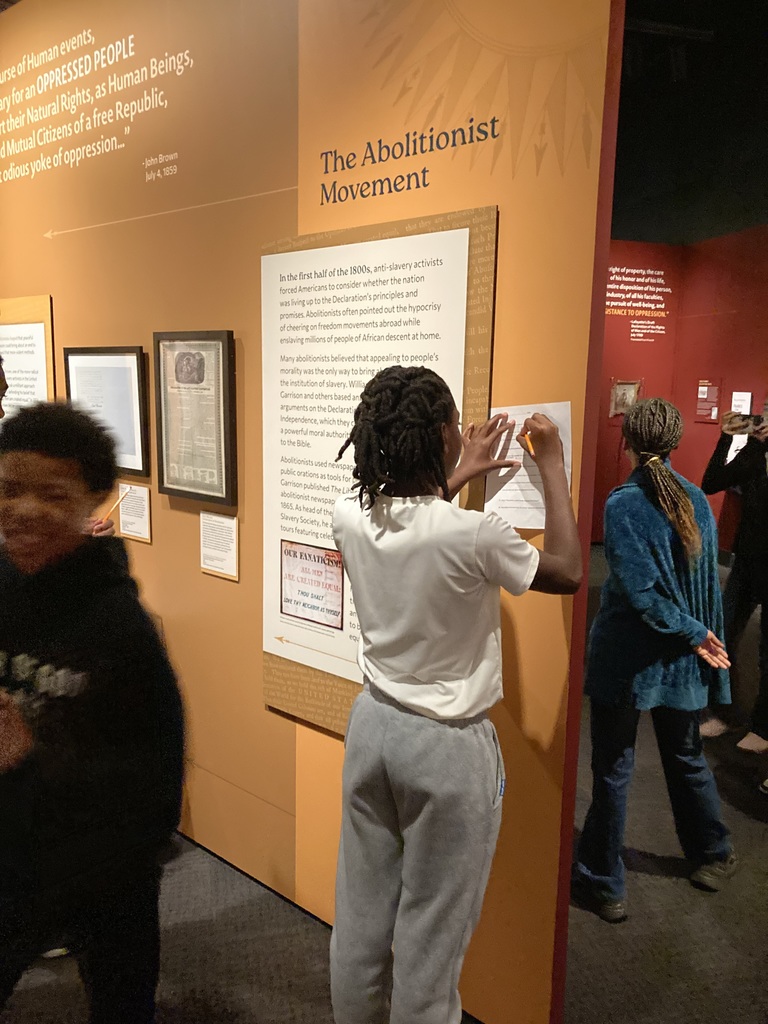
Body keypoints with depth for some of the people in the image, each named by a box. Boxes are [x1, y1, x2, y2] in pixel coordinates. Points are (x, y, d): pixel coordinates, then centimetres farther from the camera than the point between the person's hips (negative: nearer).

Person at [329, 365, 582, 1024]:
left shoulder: (350, 518, -8)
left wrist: (456, 480, 19)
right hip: (449, 746, -5)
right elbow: (567, 573, -5)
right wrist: (552, 463, 0)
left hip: (373, 725, 6)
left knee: (362, 912, 21)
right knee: (432, 932, 13)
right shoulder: (473, 536, -25)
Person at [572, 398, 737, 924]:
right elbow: (709, 578, 4)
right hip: (683, 662, 6)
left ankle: (604, 884, 21)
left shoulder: (623, 505, -18)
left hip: (627, 658, -5)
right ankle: (714, 854, 45)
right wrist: (699, 634, 12)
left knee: (613, 770, 8)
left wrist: (693, 633, -9)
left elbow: (641, 592, -21)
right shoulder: (697, 501, -2)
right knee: (686, 757, 25)